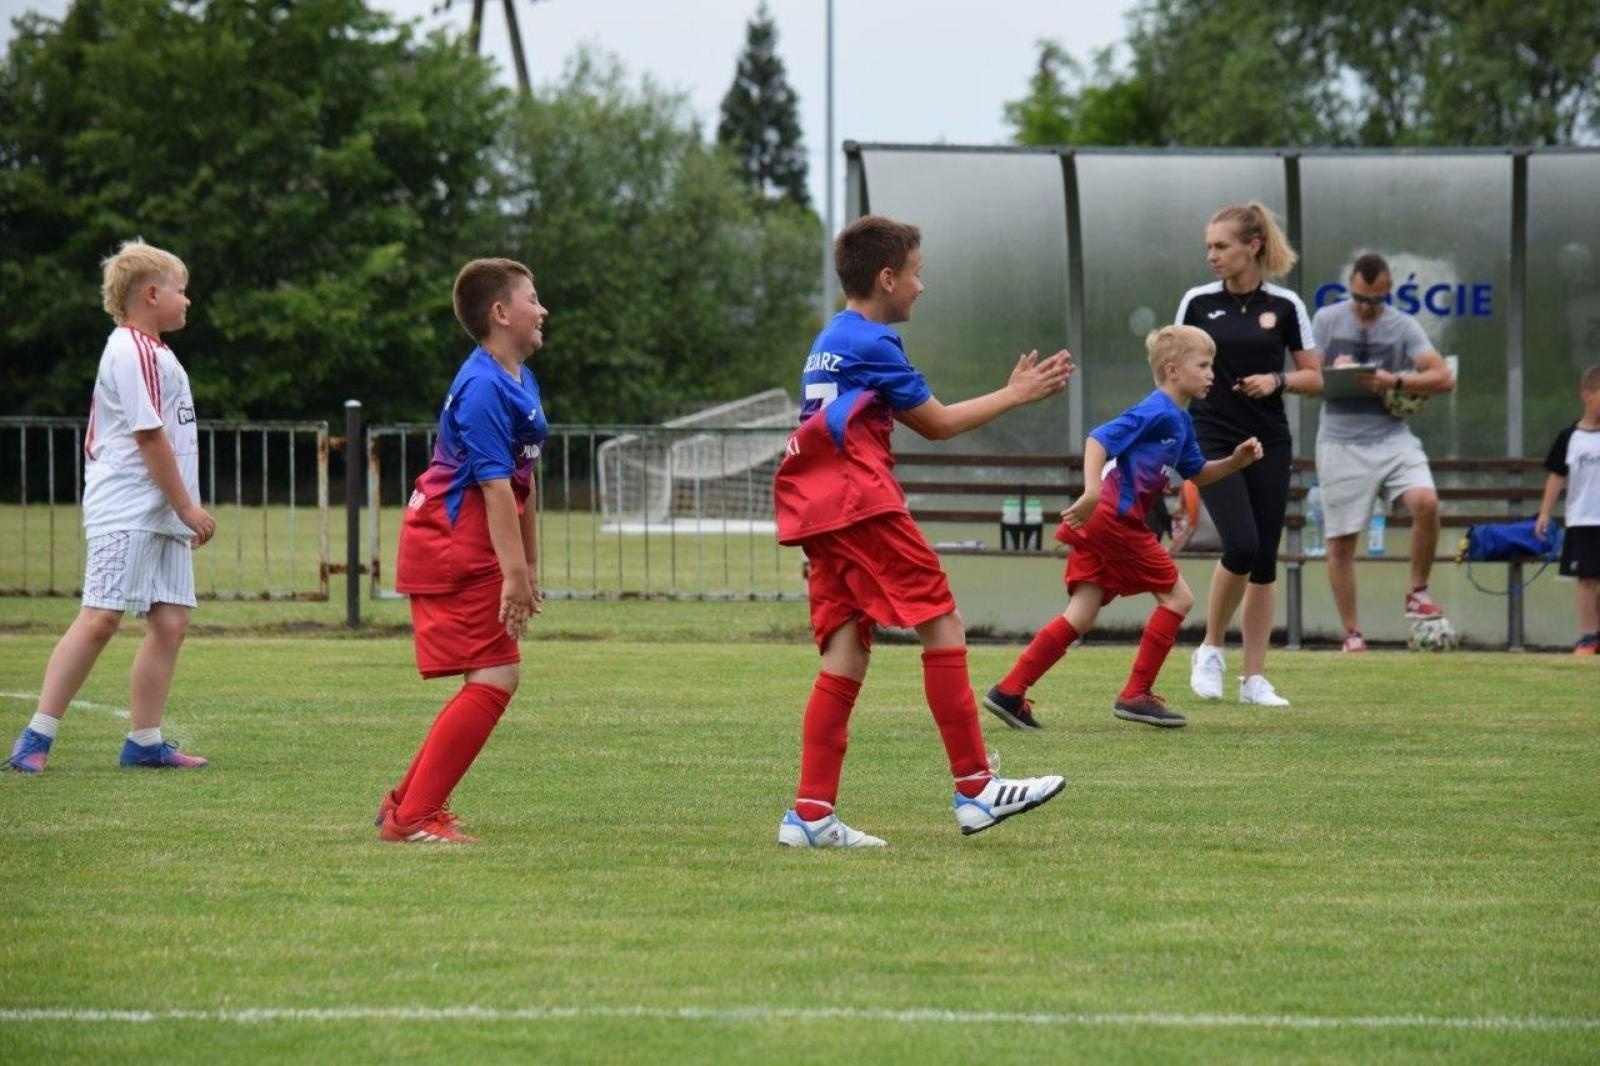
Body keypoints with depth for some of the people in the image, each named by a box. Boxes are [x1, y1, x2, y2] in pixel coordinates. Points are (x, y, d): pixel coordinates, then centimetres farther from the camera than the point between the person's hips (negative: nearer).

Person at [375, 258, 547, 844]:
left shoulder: (521, 381, 14)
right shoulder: (483, 388, -18)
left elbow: (523, 482, 21)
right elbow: (494, 485, -23)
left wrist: (529, 565, 23)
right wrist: (513, 572, -26)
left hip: (470, 551, 10)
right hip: (453, 548, -10)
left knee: (497, 680, 14)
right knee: (492, 680, -12)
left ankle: (407, 803, 20)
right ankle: (413, 816, -9)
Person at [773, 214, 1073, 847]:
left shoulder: (828, 344, 22)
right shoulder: (873, 344, -7)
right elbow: (937, 424, 1)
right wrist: (1017, 394, 9)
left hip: (820, 514, 9)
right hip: (863, 506, -9)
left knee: (847, 651, 4)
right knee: (942, 624, -5)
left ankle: (810, 814, -4)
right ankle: (975, 790, -7)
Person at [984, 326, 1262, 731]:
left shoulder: (1180, 422, 19)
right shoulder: (1156, 412, -12)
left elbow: (1197, 473, 30)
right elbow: (1099, 439, -22)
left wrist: (1235, 461, 13)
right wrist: (1092, 491, -33)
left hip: (1102, 524, 10)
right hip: (1115, 519, -10)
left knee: (1081, 617, 6)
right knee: (1177, 596, -1)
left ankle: (1010, 692, 2)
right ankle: (1136, 695, 1)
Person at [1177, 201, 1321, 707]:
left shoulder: (1284, 305, 1)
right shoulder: (1198, 302, 1)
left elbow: (1314, 378, 5)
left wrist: (1277, 380, -13)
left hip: (1269, 445, 2)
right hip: (1213, 442, -2)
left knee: (1265, 561, 2)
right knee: (1241, 546, -19)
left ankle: (1255, 678, 9)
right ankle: (1210, 650, 2)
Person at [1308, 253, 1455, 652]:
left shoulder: (1403, 326, 4)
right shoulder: (1327, 320, 6)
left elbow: (1443, 378, -5)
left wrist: (1395, 382, -20)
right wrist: (1334, 374, -15)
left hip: (1392, 436, 0)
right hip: (1341, 441, 0)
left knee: (1426, 502, -23)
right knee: (1341, 540, -1)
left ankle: (1417, 593, -4)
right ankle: (1352, 634, 7)